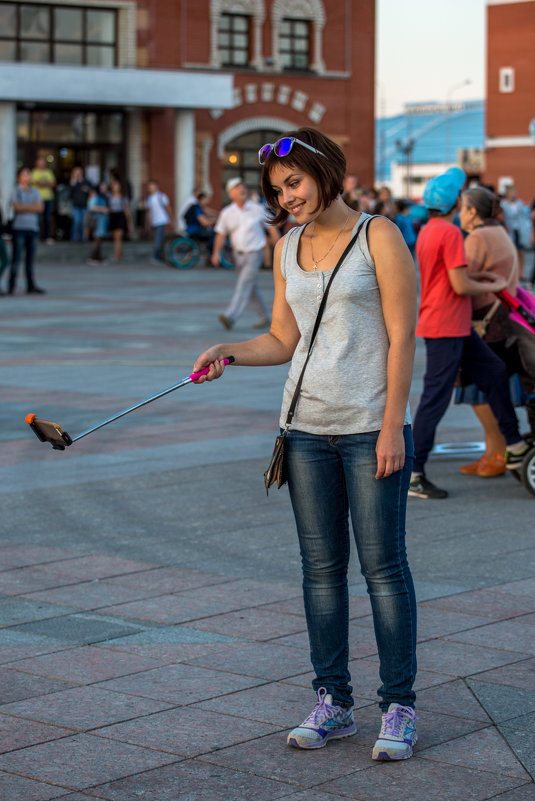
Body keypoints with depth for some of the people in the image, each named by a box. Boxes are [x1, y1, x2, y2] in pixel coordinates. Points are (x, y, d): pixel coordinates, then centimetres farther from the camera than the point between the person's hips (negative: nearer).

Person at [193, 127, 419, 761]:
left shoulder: (379, 236, -5)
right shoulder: (287, 248, 12)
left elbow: (401, 337, -9)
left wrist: (392, 426, -13)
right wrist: (228, 353, -3)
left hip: (372, 425, -5)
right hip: (308, 427, 5)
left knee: (383, 564, -3)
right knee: (321, 566, 7)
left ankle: (399, 707, 6)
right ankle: (332, 703, 16)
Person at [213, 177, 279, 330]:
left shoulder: (258, 209, -5)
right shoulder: (227, 213, 1)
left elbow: (272, 229, 3)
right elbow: (221, 235, 2)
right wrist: (216, 253, -14)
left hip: (254, 254, -4)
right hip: (238, 255, 4)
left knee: (243, 285, -17)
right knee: (252, 289, 13)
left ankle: (230, 317, -28)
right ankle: (264, 318, 27)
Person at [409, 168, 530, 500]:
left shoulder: (429, 230, 12)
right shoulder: (449, 232, -19)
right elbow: (461, 286, -21)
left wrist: (478, 275, 14)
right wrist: (494, 286, -4)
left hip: (457, 327, 10)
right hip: (445, 328, -10)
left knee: (495, 372, 16)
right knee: (436, 399, -6)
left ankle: (515, 447, 23)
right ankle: (413, 474, -2)